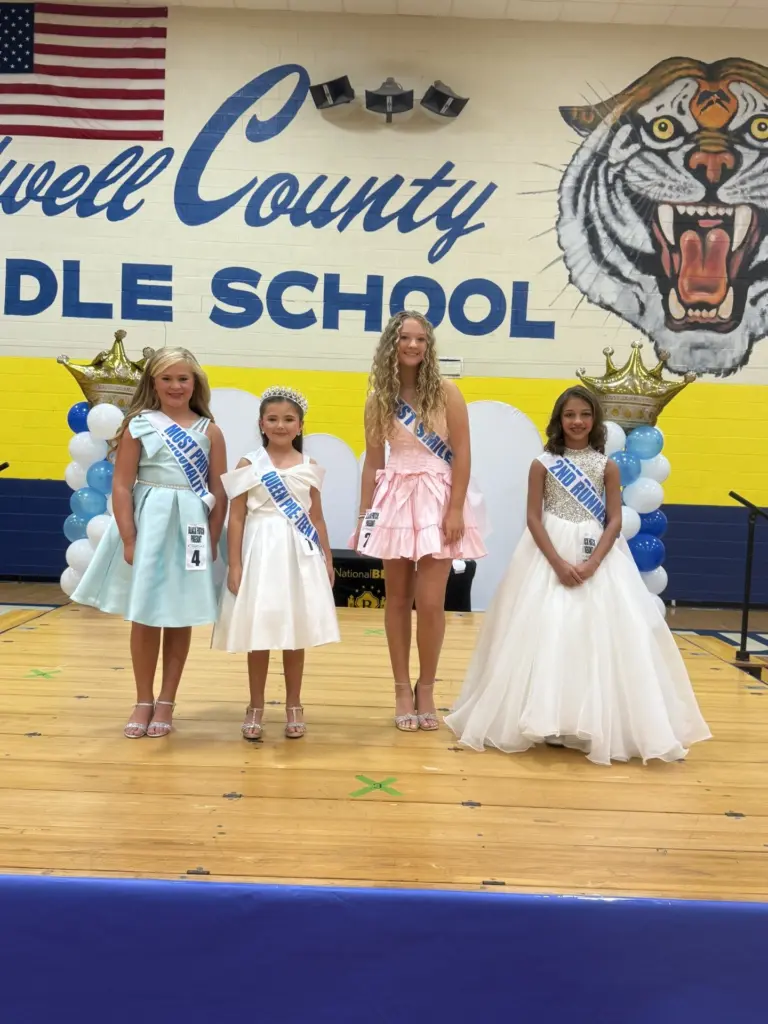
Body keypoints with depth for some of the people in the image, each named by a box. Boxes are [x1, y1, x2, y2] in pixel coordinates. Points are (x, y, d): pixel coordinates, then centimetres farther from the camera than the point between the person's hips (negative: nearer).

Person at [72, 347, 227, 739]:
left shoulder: (210, 431, 4)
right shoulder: (137, 425, -1)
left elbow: (220, 494, 2)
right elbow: (121, 487, -5)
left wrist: (211, 542, -6)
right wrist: (129, 539, -12)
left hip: (191, 530, 1)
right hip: (147, 525, -1)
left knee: (180, 618, 8)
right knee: (144, 617, 6)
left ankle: (166, 702, 21)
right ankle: (143, 701, 21)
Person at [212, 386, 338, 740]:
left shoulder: (309, 466, 6)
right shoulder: (248, 464, -2)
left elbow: (316, 517, 11)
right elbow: (236, 518, -3)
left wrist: (327, 559, 10)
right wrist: (234, 565, -8)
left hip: (300, 554, 2)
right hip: (261, 552, -2)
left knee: (295, 634, 9)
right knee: (258, 635, 5)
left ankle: (293, 706, 22)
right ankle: (256, 707, 20)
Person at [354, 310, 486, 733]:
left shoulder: (445, 391, -3)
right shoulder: (378, 400, 5)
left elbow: (462, 454, -6)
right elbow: (372, 462, 8)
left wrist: (456, 509, -13)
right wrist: (364, 514, 5)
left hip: (437, 497, -3)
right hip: (395, 499, 3)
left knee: (430, 601, -5)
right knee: (397, 598, 7)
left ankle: (426, 689, 14)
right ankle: (402, 690, 19)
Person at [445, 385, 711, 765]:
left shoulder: (607, 466, 3)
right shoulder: (542, 464, 0)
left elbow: (614, 521, -1)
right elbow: (534, 519, -5)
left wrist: (593, 563, -16)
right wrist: (558, 562, -16)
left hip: (598, 557, 1)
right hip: (549, 555, -1)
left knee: (598, 635, -2)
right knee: (546, 633, -4)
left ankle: (599, 726, 8)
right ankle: (547, 721, 4)